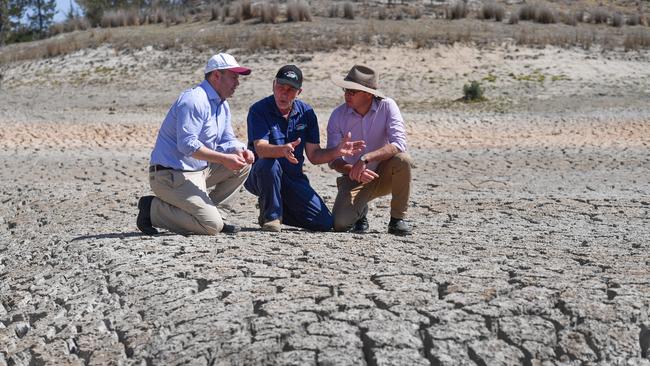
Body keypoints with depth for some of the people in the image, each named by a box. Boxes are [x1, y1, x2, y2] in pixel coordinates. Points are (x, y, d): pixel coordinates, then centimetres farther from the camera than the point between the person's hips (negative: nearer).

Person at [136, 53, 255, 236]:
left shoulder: (222, 105, 15)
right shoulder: (194, 100, -18)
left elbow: (227, 140, 15)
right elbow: (187, 144, -25)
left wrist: (239, 150, -8)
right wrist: (224, 158, -26)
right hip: (171, 175, -10)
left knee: (243, 165, 3)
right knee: (212, 226, -18)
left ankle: (205, 208, 8)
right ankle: (153, 209, -4)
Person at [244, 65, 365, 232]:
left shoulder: (306, 113, 1)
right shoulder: (259, 110, -13)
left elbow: (314, 155, 1)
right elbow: (260, 148, -28)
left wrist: (337, 151, -17)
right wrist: (283, 150, -48)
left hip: (294, 178, 4)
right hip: (260, 176, -4)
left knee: (325, 223, -9)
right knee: (270, 164, -39)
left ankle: (280, 210, 17)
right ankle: (270, 215, -14)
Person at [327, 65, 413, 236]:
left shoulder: (387, 106, -14)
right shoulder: (338, 115, -10)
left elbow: (399, 144, -26)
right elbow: (333, 159, -11)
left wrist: (366, 158, -38)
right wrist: (353, 171, -32)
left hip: (384, 176, 0)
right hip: (354, 179, 0)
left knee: (402, 159, -33)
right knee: (340, 223, -24)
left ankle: (397, 219, -13)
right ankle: (360, 210, 15)